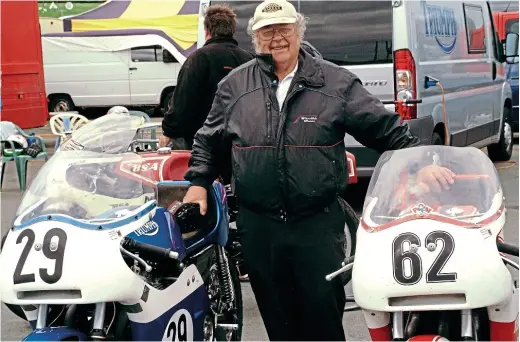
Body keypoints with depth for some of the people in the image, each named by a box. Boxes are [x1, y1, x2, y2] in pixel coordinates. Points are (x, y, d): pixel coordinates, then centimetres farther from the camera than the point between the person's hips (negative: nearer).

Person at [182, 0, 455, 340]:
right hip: (258, 226, 2)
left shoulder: (335, 82, 1)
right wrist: (199, 181, 9)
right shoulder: (234, 85, 8)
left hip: (319, 223, -2)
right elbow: (210, 139, 19)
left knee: (324, 312, 4)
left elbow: (385, 127, 1)